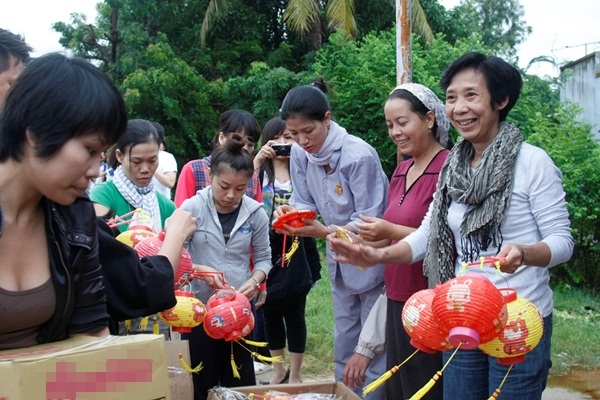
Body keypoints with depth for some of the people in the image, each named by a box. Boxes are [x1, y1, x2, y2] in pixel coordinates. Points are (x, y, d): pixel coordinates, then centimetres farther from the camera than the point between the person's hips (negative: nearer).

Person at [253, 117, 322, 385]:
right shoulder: (259, 171, 1)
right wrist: (257, 160, -22)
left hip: (294, 253, -1)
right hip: (265, 252, 1)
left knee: (294, 313, 6)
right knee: (270, 313, 12)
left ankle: (295, 374, 19)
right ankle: (279, 370, 29)